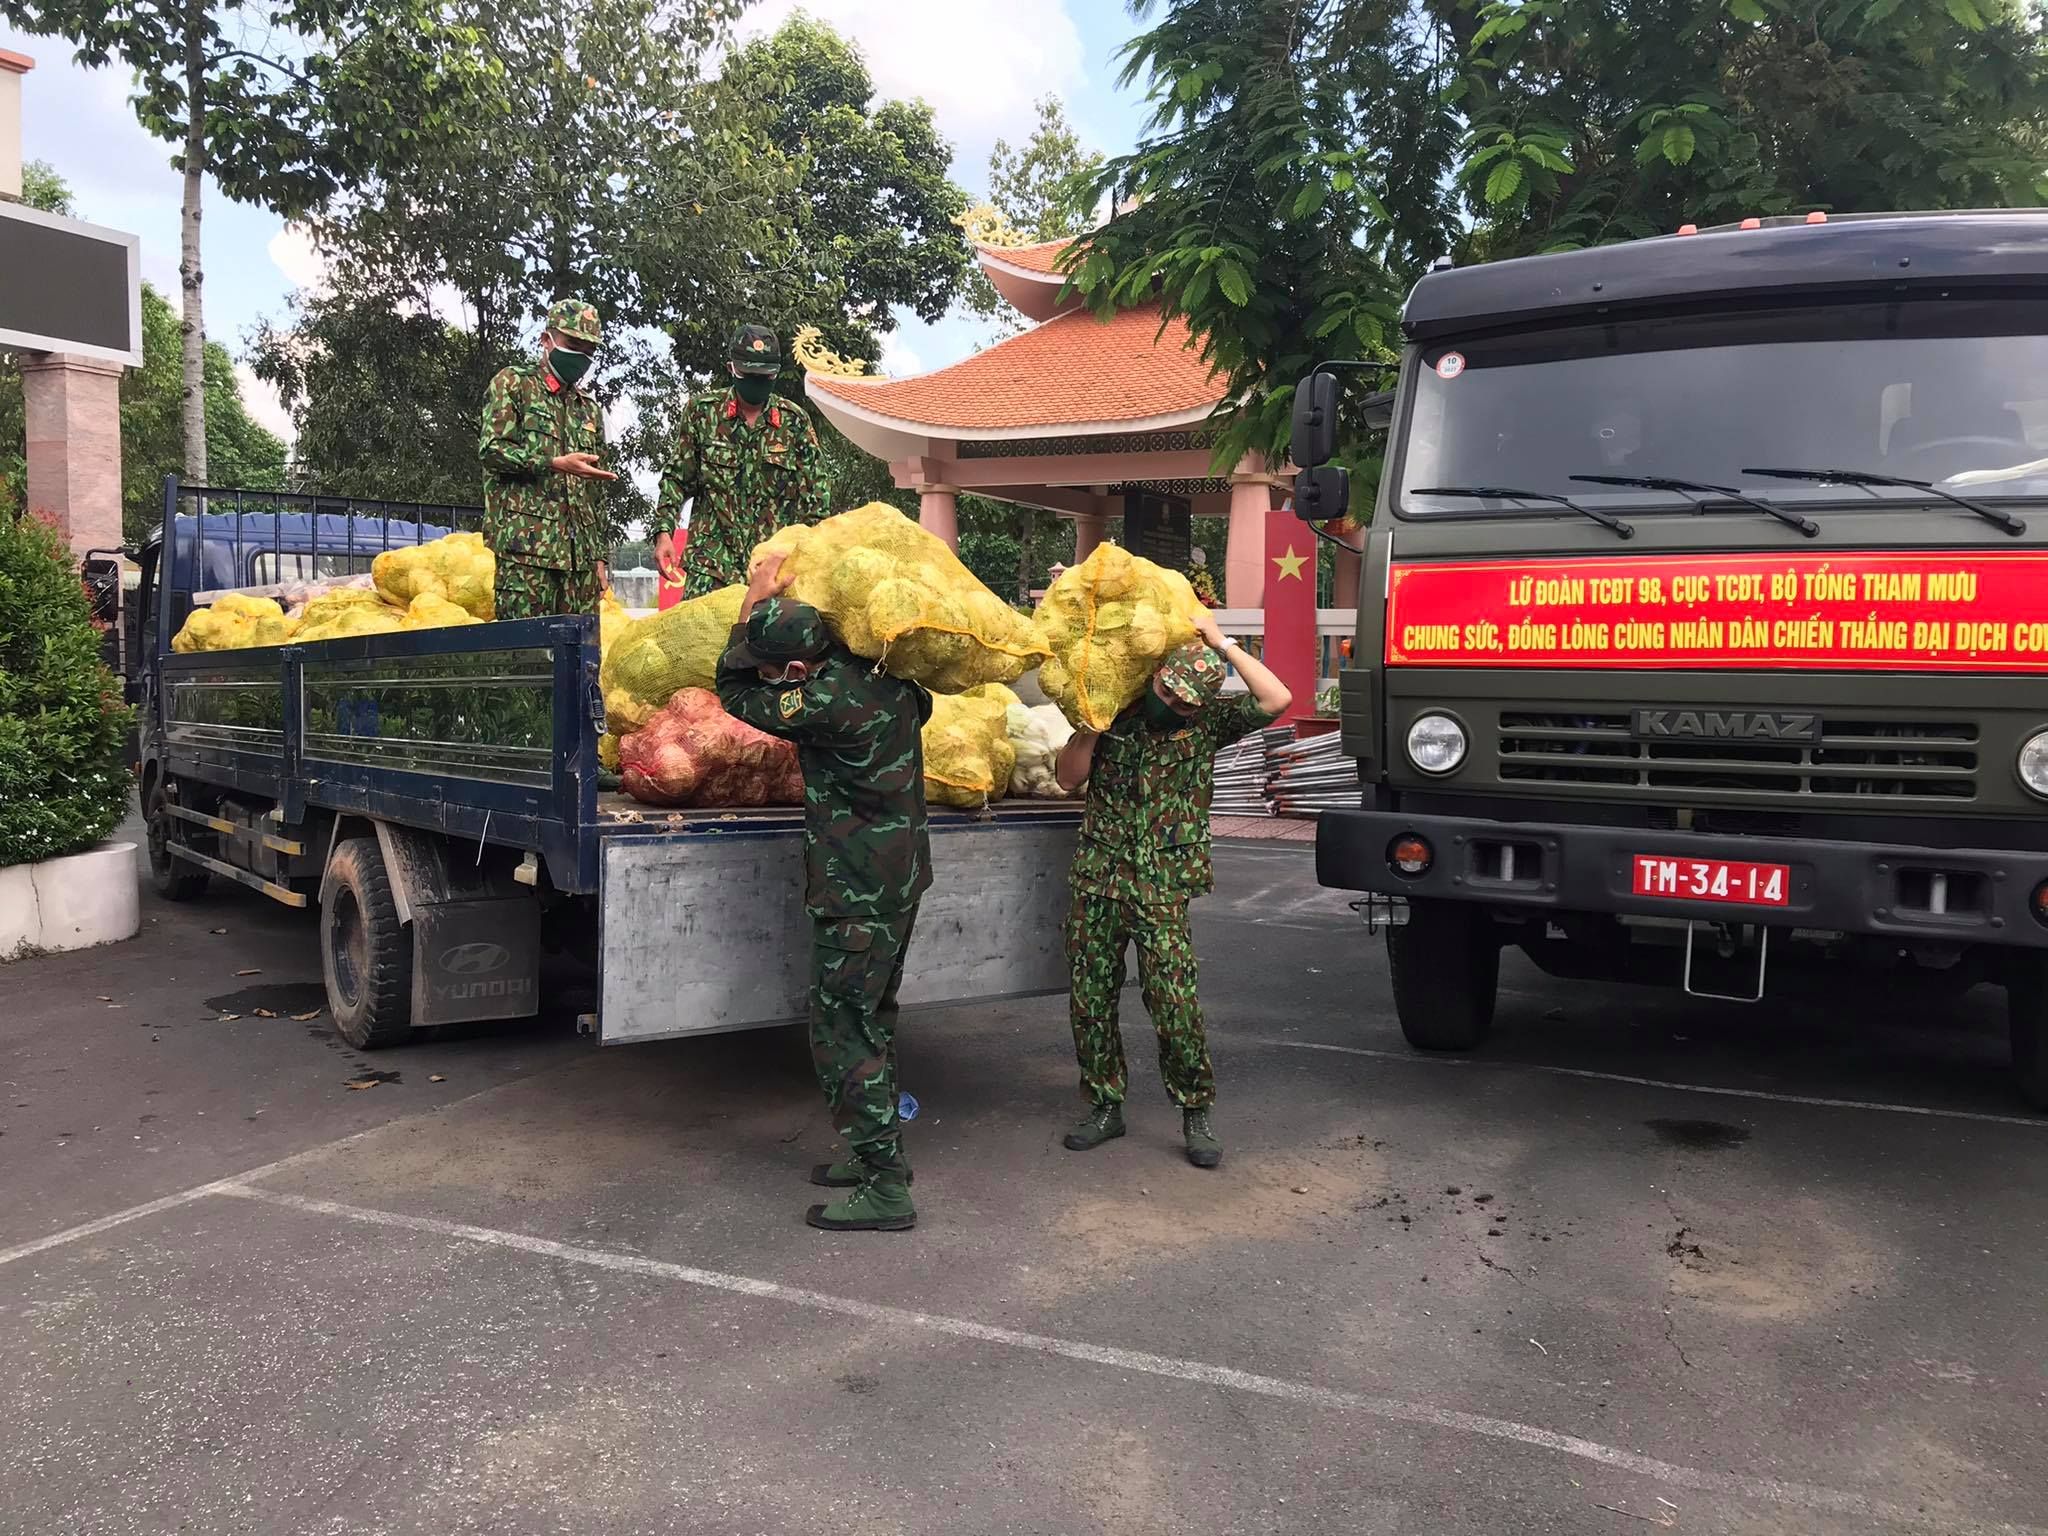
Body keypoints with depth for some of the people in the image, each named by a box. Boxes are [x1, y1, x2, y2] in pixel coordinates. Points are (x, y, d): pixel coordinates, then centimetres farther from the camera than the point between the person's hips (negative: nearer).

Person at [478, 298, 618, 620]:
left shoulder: (589, 409, 23)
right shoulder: (512, 384, 6)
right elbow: (492, 449, -7)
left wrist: (600, 556, 17)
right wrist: (556, 464, -16)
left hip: (580, 552, 6)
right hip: (525, 545, -6)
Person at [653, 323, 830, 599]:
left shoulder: (795, 423, 5)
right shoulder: (701, 411, 5)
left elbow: (813, 497, 7)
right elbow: (676, 479, 9)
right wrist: (663, 533, -2)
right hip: (710, 564, 0)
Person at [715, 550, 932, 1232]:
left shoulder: (830, 701, -24)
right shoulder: (885, 673, 0)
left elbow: (735, 692, -8)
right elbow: (921, 707, 25)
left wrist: (753, 602, 1)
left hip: (858, 890, -9)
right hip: (901, 870, 10)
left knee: (842, 1031, -2)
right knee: (871, 1019, 20)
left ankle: (884, 1189, 2)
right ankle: (881, 1152, 32)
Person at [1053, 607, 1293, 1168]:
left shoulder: (1208, 721, 1)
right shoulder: (1117, 711, 6)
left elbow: (1277, 699, -14)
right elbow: (1069, 777, 5)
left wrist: (1222, 644, -13)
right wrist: (1093, 721, -7)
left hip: (1163, 887, -3)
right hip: (1096, 879, 3)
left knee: (1174, 1001, -10)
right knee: (1090, 996, 6)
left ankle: (1196, 1113, 8)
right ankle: (1105, 1106, 21)